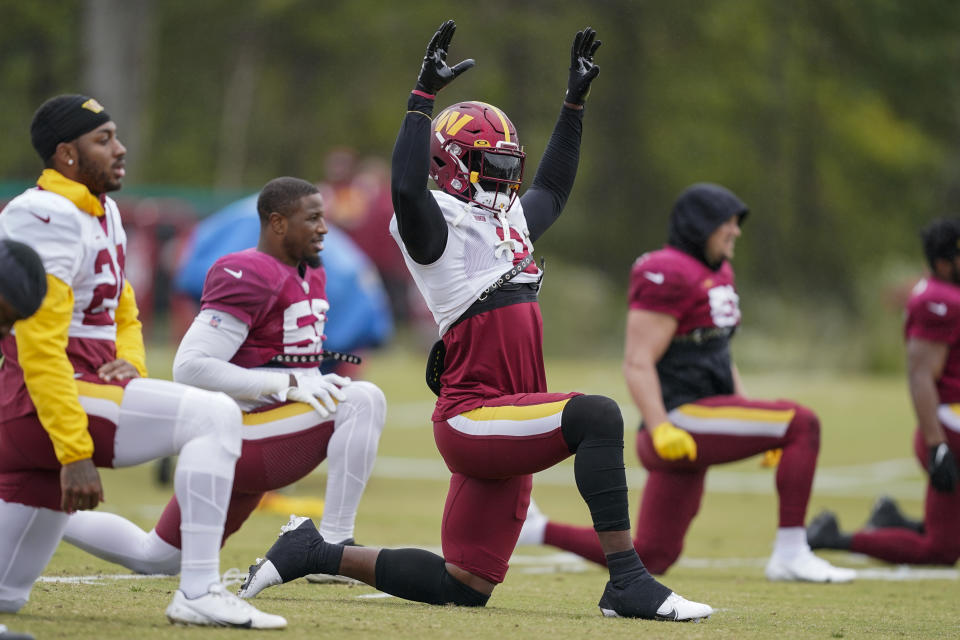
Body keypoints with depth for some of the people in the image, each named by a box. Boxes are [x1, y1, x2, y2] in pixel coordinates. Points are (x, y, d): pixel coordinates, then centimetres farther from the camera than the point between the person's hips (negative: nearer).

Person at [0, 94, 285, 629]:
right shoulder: (49, 219, -13)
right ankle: (199, 592, -23)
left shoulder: (103, 214, 18)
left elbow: (122, 313, 28)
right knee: (215, 416, -20)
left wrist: (131, 365, 4)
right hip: (48, 403, -10)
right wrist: (74, 453, -25)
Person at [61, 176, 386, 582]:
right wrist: (288, 385, -24)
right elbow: (190, 367, -21)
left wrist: (319, 384, 5)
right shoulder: (248, 276, -16)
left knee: (158, 560, 18)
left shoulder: (311, 274, 15)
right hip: (241, 437, -10)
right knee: (363, 400, -24)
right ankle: (333, 546, -23)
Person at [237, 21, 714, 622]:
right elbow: (407, 189, -28)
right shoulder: (439, 223, -6)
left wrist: (575, 99, 38)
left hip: (506, 428, 9)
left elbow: (553, 190, 40)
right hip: (471, 419, -9)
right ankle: (628, 583, -31)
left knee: (465, 587, 7)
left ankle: (314, 552, 22)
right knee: (596, 415, -30)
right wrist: (424, 95, -27)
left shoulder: (511, 221, 20)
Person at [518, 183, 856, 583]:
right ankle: (791, 554, -17)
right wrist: (661, 430, -26)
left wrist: (756, 428, 19)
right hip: (682, 416, -10)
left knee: (651, 559, 12)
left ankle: (536, 529, 20)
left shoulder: (716, 274, 19)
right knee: (802, 425, -17)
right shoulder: (668, 276, -12)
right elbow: (637, 363, -17)